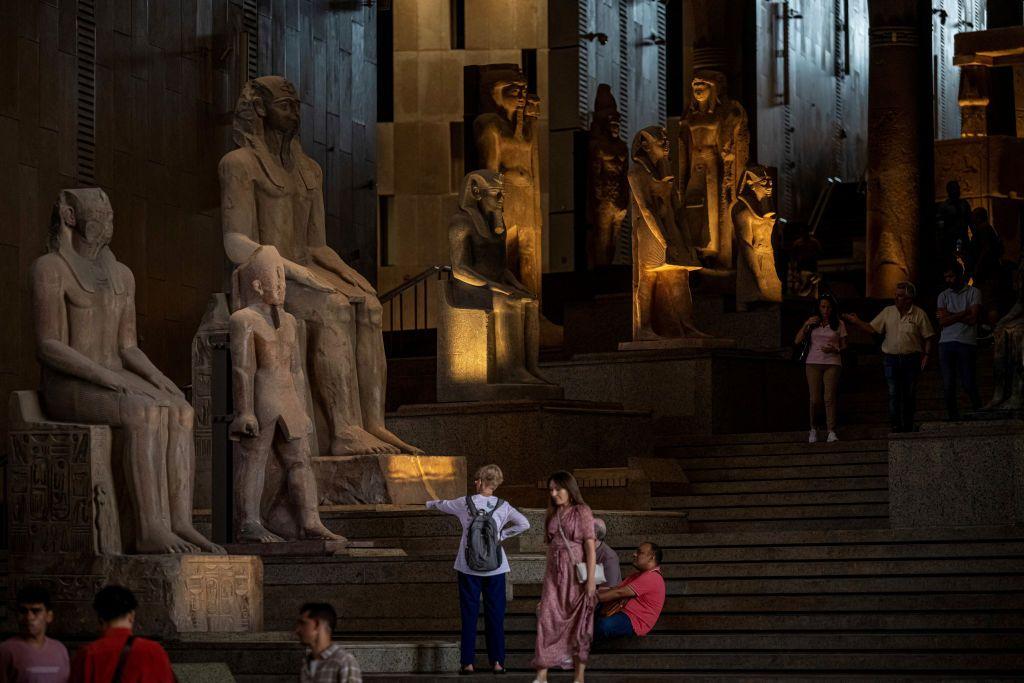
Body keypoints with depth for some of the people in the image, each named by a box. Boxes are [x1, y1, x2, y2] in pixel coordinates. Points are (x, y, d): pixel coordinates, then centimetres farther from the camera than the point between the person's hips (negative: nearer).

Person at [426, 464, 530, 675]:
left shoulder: (465, 503, -3)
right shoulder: (502, 506, -2)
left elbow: (444, 505, 16)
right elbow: (523, 524, -7)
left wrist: (430, 503, 38)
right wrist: (502, 534, 3)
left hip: (468, 568, 0)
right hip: (495, 568, 0)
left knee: (469, 614, 5)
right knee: (495, 614, 6)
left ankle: (468, 662, 6)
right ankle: (497, 661, 5)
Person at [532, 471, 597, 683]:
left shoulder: (582, 512, -6)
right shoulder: (553, 515, 12)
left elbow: (590, 547, -10)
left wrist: (591, 579, -15)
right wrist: (548, 576, 15)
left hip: (576, 574, -5)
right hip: (554, 575, 5)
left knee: (578, 623, 1)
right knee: (547, 620, -4)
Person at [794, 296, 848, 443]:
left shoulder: (838, 324, 7)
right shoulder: (812, 323, 10)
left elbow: (844, 345, 9)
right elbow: (797, 341, 3)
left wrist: (834, 350, -11)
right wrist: (806, 325, -8)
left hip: (832, 363, -1)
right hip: (813, 363, 1)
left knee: (829, 398, -10)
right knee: (815, 399, -1)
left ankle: (831, 431, -9)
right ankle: (813, 429, 15)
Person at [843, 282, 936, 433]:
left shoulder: (919, 314, -1)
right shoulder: (888, 312, 6)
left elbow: (929, 337, 2)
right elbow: (872, 329, 4)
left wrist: (927, 355, -6)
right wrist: (856, 322, -8)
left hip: (911, 359, -1)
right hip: (891, 358, 1)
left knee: (909, 395, 5)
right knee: (893, 394, -7)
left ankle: (908, 426, 14)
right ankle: (895, 425, -7)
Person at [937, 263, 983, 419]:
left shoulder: (973, 292, 4)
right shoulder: (943, 296, 13)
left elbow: (972, 319, -7)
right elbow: (942, 322, 1)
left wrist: (951, 316, -4)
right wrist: (964, 313, -5)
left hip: (966, 342, -3)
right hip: (946, 342, 3)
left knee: (968, 382, -5)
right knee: (948, 384, -1)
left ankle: (979, 411, 16)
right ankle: (953, 418, 4)